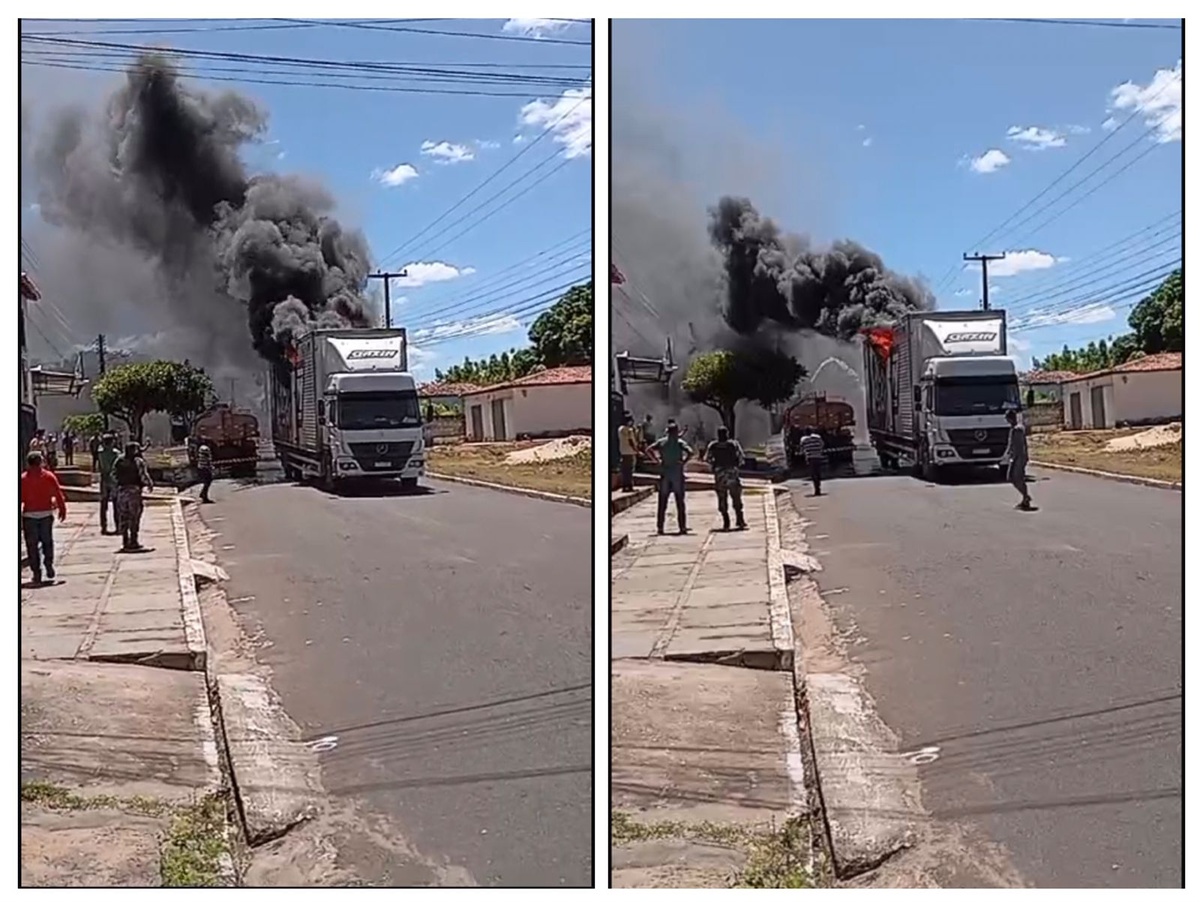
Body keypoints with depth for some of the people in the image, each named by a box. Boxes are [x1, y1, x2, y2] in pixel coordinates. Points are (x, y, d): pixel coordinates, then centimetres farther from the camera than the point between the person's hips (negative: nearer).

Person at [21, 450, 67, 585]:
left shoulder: (23, 479, -4)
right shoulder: (49, 477, -2)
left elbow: (20, 499, -5)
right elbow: (58, 495, -1)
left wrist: (19, 519, 0)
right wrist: (62, 509, 10)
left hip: (30, 515, -1)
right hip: (46, 514, 1)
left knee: (32, 545, 4)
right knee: (47, 541, 18)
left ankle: (37, 574, 2)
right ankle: (48, 565, 6)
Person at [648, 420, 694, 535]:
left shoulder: (661, 442, 4)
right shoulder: (680, 442, -4)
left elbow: (649, 449, -7)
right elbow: (690, 452, -20)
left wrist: (657, 460, -3)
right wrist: (684, 462, -9)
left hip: (664, 475, 2)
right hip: (677, 475, -2)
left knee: (662, 503, 8)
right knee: (680, 503, 4)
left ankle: (660, 527, 5)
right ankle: (682, 527, 2)